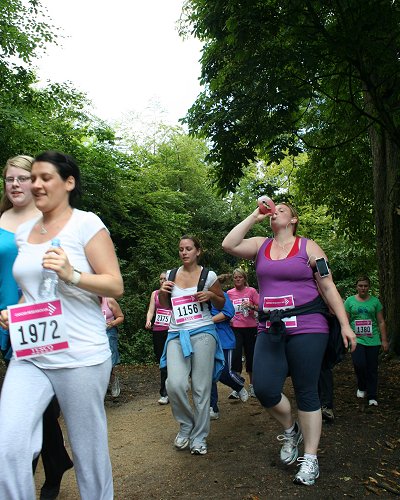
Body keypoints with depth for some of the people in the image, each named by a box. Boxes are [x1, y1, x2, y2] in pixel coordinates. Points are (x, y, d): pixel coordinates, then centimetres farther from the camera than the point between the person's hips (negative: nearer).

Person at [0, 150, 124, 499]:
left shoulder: (86, 224, -5)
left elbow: (116, 286, -9)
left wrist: (72, 274, -24)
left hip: (81, 356, -5)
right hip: (29, 356, 5)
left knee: (89, 448, 8)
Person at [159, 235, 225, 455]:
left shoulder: (209, 275, 2)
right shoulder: (170, 275, 8)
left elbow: (221, 304, 12)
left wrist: (211, 295, -9)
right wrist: (162, 293, -1)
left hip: (203, 332, -2)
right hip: (176, 335, 2)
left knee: (201, 388, -1)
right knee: (175, 384, -16)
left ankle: (199, 437, 19)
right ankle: (186, 424, 13)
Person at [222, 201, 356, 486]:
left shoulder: (308, 247, 3)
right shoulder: (261, 245, 12)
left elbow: (328, 288, 3)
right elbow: (229, 245, -4)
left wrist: (345, 324, -4)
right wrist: (255, 216, 1)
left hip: (306, 328, -3)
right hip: (270, 330, 3)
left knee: (306, 392, 3)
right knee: (264, 390, -7)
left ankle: (311, 459, 19)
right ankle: (290, 430, 24)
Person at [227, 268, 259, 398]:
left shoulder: (251, 291, 2)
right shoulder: (229, 293, 6)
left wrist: (251, 306, -17)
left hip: (250, 327, 0)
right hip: (235, 328, 0)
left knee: (250, 355, 7)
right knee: (236, 355, -9)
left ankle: (252, 385, 23)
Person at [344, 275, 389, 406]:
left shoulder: (375, 301, 7)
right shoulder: (350, 301, 5)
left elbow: (381, 322, 9)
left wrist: (384, 340, 4)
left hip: (373, 340, 1)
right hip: (356, 339, -1)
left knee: (372, 368, 2)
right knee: (359, 364, -14)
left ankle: (372, 396, 13)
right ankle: (361, 387, 15)